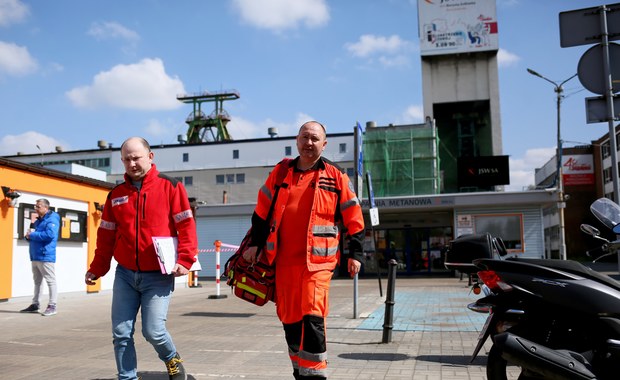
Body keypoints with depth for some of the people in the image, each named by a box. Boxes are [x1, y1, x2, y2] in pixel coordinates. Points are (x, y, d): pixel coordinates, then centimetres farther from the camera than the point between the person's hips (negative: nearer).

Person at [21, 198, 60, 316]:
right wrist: (28, 235, 0)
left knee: (51, 281, -5)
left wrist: (32, 235, -14)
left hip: (46, 256, -9)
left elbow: (49, 235, -24)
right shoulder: (38, 221, 19)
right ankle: (35, 304, 23)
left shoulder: (52, 220, -9)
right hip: (35, 256, 10)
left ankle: (52, 306, -4)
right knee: (37, 281, 15)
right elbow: (31, 235, 25)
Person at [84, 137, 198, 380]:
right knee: (121, 333, 3)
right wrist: (97, 269, 12)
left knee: (153, 331, -8)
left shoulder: (170, 187, -3)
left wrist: (185, 260, -16)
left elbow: (186, 226, -6)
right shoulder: (115, 195, 11)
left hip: (158, 277, -4)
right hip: (125, 275, 4)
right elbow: (106, 235, 16)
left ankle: (172, 360, 24)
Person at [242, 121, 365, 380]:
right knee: (289, 319, 11)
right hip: (284, 259, 4)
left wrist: (355, 254, 2)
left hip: (318, 259, -3)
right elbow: (262, 211, 13)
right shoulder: (280, 173, 10)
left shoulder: (336, 177, 2)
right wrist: (254, 244, 8)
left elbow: (353, 219, 5)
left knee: (312, 317, -15)